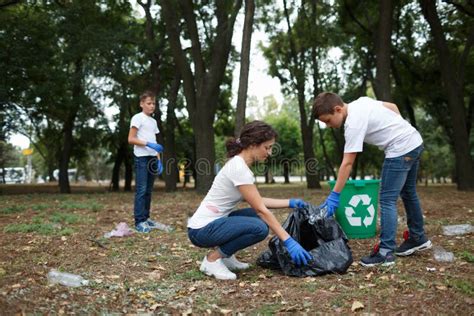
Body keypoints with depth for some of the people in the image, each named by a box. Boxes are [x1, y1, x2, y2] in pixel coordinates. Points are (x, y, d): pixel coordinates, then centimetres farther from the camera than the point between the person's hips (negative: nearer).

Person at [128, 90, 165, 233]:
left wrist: (159, 160, 10)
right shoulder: (137, 118, -4)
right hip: (142, 157, -7)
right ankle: (139, 221, -7)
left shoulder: (153, 121, 18)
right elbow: (131, 139, -11)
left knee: (148, 190, 9)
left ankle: (146, 218, 16)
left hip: (152, 158, 7)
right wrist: (148, 144, -21)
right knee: (141, 190, -9)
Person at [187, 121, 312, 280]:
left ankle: (225, 255, 12)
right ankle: (213, 258, -7)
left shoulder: (239, 164, 8)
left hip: (214, 223, 10)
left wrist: (290, 203, 12)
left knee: (258, 216, 9)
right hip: (202, 229, -10)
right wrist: (288, 241, -19)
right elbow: (261, 209, -21)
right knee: (260, 227, -25)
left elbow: (258, 202, 15)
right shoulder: (239, 168, -21)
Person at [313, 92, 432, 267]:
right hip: (415, 142, 10)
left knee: (387, 200, -8)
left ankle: (385, 252, -7)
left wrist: (334, 195, -20)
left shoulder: (353, 123, -21)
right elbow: (392, 106, 16)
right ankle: (418, 238, 36)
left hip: (401, 150, -10)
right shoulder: (361, 102, 4)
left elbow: (347, 163, -23)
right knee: (408, 193, 21)